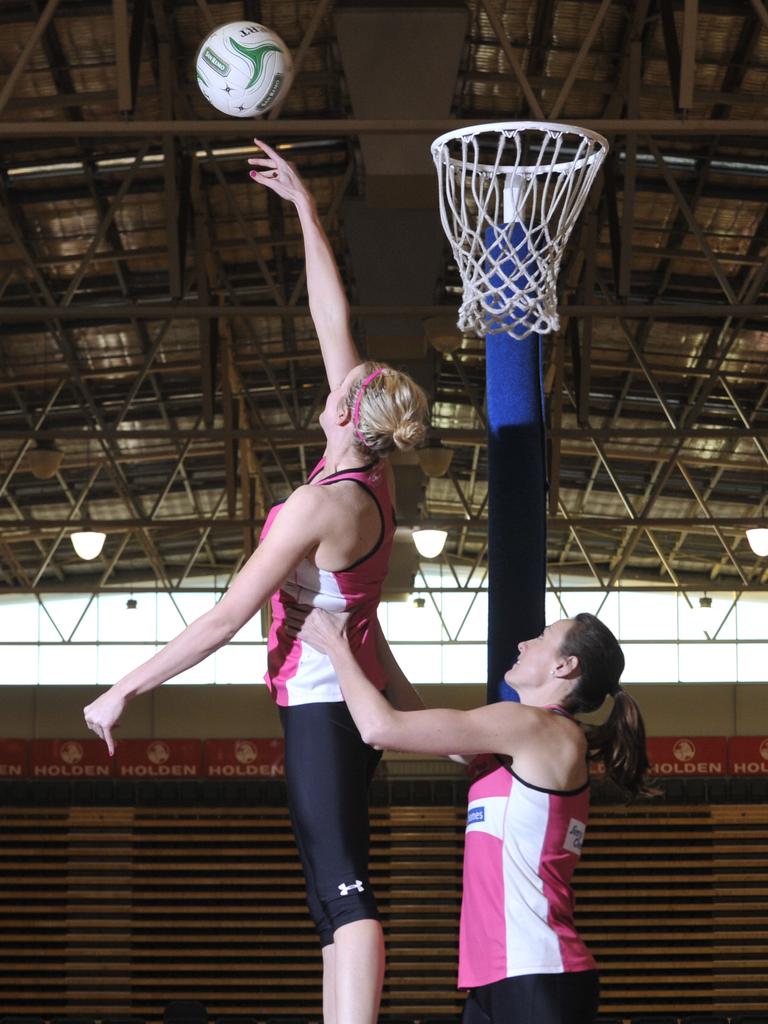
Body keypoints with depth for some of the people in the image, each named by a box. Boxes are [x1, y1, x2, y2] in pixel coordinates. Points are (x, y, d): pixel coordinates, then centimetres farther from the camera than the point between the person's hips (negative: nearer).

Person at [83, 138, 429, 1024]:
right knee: (334, 891, 8)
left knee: (341, 888, -19)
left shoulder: (317, 506, -20)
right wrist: (306, 210, 18)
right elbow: (333, 323, 12)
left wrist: (122, 692, -14)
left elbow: (225, 619, -20)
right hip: (357, 693, 9)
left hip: (321, 701, -9)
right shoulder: (374, 475, 3)